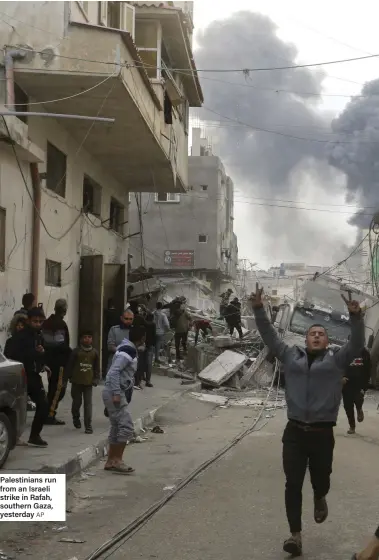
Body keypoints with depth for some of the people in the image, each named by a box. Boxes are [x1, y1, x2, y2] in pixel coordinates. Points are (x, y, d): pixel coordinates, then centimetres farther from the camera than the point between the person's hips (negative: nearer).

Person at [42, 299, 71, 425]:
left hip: (49, 359, 8)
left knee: (52, 386, 18)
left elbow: (43, 342, 11)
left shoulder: (46, 323, 10)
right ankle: (50, 414, -7)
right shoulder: (62, 324, -14)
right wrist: (68, 358, -8)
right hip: (59, 360, -8)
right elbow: (65, 346, -16)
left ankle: (48, 413, 21)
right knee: (59, 387, -2)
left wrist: (46, 359, 14)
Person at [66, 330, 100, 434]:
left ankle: (88, 426, -3)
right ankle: (76, 418, 38)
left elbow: (97, 367, 8)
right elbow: (70, 365, 0)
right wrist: (70, 377, -1)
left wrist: (96, 379, 2)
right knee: (77, 402, 11)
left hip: (88, 382, 1)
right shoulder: (76, 351, -4)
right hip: (77, 381, -1)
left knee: (88, 404, -4)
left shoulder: (94, 352, 3)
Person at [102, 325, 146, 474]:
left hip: (116, 393, 10)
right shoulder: (127, 351, -16)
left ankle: (111, 461, 18)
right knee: (127, 426, -11)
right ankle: (117, 460, -8)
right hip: (114, 393, -10)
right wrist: (116, 394, -27)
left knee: (117, 428, 13)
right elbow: (113, 372, -25)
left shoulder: (130, 350, 15)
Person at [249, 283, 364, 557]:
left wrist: (356, 316, -20)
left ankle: (320, 498, 47)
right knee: (293, 484, -2)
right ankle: (296, 535, 6)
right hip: (295, 431, 1)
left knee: (320, 480, 10)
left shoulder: (337, 359, 6)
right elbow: (269, 335, 11)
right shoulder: (291, 355, 11)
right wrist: (259, 309, 0)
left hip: (322, 433, -1)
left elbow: (357, 344, -6)